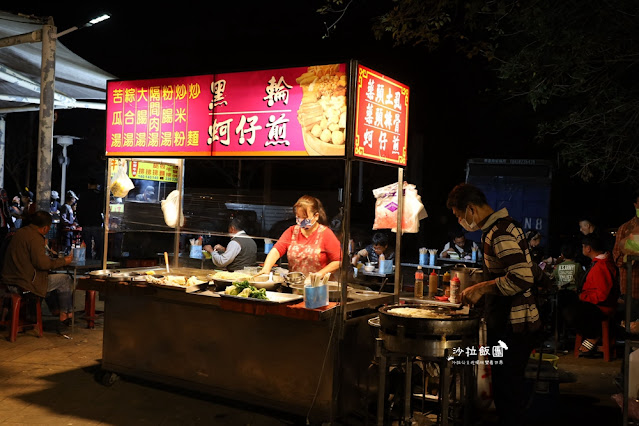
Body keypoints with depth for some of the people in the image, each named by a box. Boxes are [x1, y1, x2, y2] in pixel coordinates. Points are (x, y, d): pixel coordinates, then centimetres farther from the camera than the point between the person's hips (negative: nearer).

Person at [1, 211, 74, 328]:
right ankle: (64, 314, 12)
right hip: (26, 282, -10)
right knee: (66, 280, -2)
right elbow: (41, 263, -24)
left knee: (51, 275, 27)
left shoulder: (20, 232, 10)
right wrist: (63, 261, -13)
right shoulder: (35, 238, -19)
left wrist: (42, 246, 37)